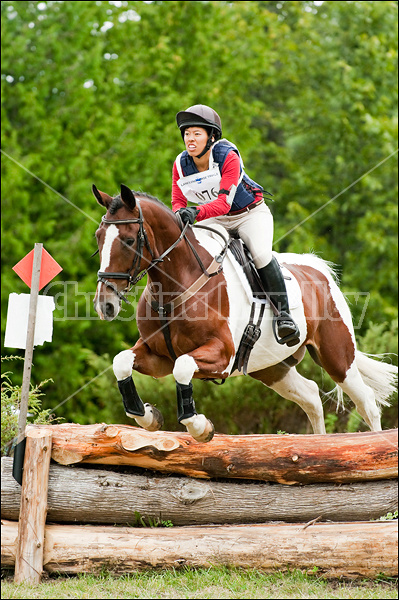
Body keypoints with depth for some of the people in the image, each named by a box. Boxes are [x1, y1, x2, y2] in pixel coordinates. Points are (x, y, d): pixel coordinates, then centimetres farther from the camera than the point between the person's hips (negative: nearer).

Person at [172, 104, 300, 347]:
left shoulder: (229, 157, -25)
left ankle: (284, 314, -23)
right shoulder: (181, 164, -10)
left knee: (260, 253, -32)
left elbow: (224, 202, -34)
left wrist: (196, 212, -52)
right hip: (216, 220, 5)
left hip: (251, 213, -5)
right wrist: (180, 214, -32)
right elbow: (178, 202, -6)